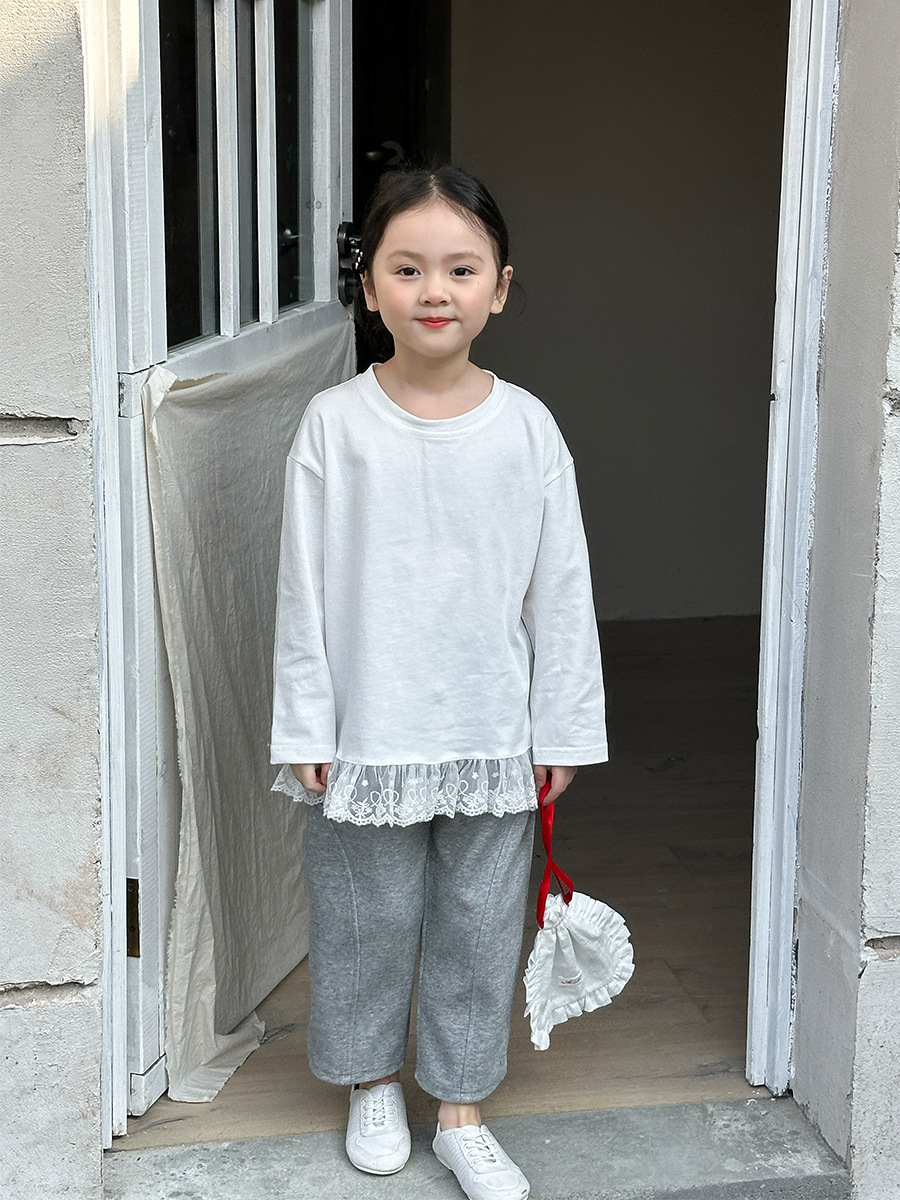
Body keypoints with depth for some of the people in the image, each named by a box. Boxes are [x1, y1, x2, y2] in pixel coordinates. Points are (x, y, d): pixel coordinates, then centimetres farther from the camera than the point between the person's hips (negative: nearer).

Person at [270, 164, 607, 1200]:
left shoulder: (526, 428, -4)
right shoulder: (335, 424, -7)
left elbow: (560, 590, 1)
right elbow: (305, 589, -4)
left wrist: (563, 730, 2)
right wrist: (305, 731, -4)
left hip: (493, 733, 1)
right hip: (369, 734, -1)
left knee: (478, 926, 12)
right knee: (366, 919, 13)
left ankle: (460, 1111, 30)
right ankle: (371, 1082, 37)